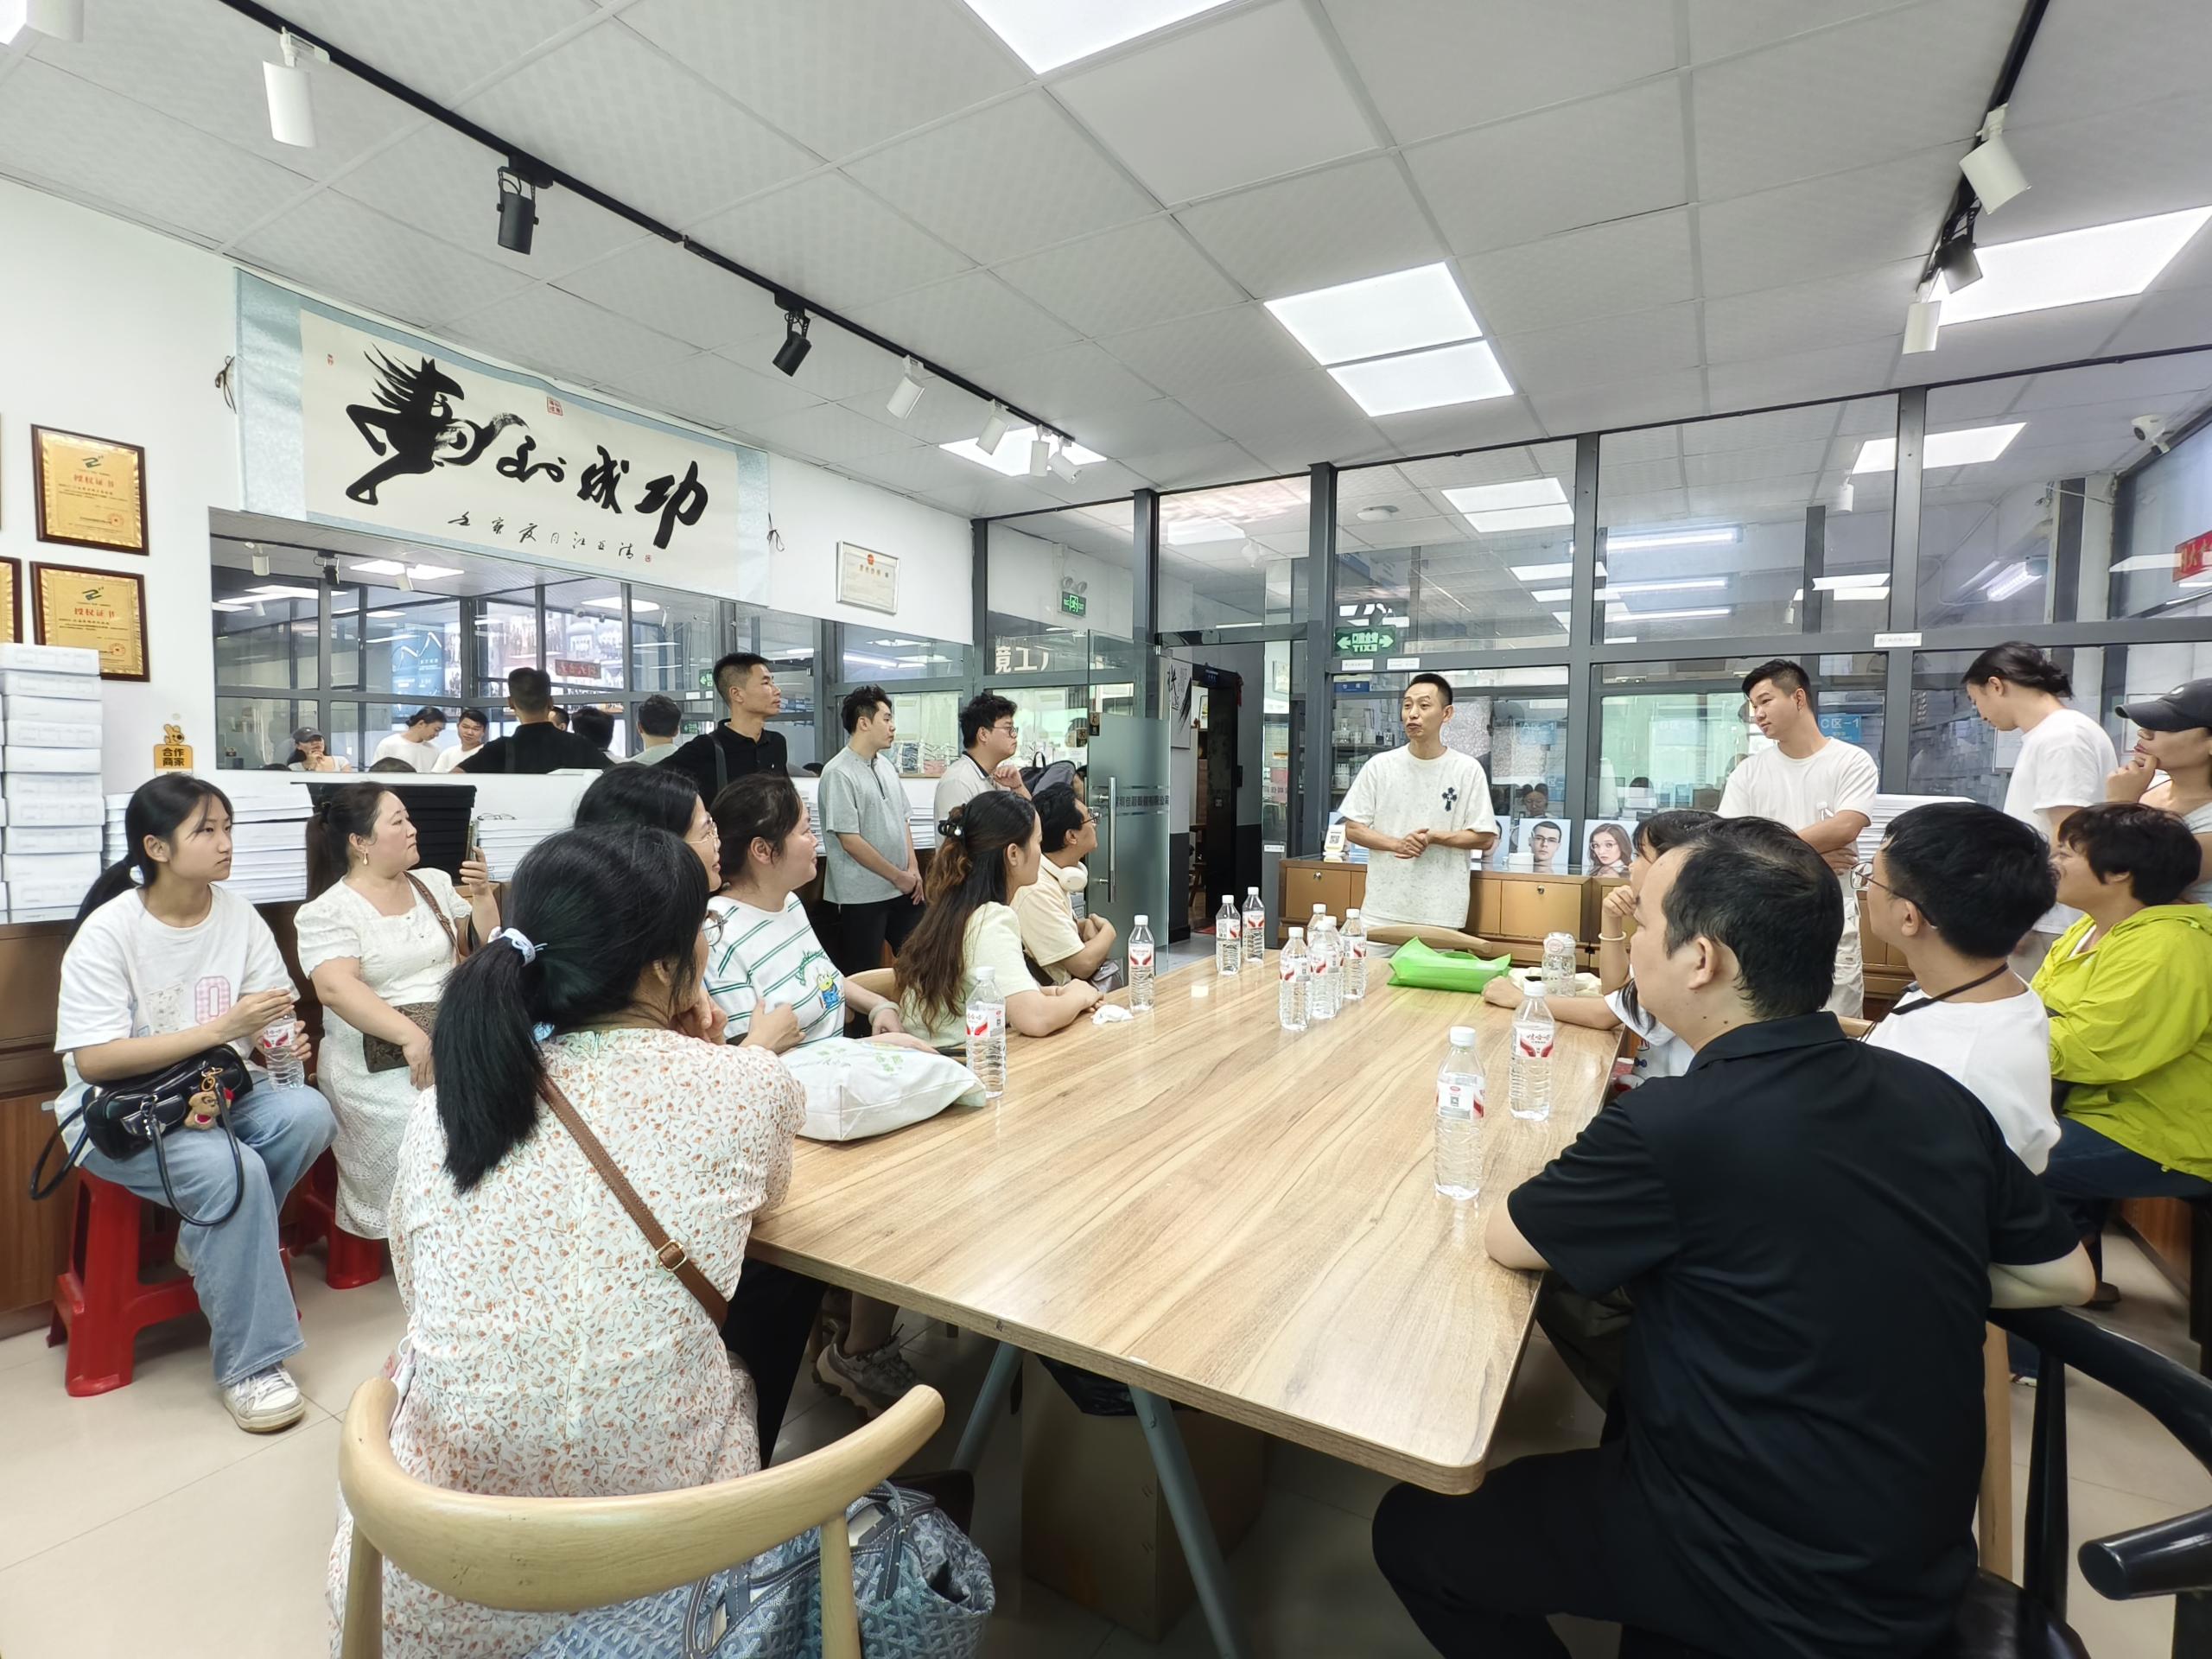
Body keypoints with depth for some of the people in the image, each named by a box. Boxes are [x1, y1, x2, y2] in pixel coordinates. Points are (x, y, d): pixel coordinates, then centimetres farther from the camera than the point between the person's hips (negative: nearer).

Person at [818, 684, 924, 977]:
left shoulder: (886, 765, 9)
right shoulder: (839, 774, -15)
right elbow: (850, 841, -18)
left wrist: (913, 869, 3)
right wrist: (898, 876, -11)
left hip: (902, 891, 7)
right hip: (860, 898, -7)